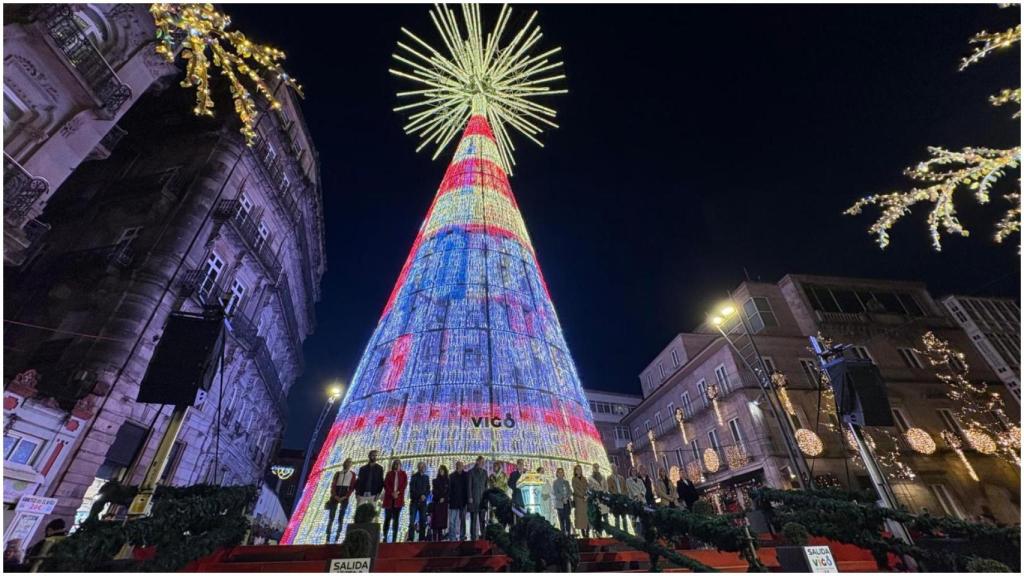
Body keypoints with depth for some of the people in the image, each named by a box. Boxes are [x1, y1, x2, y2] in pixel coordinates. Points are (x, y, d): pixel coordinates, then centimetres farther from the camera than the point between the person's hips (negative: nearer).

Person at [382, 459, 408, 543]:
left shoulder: (403, 474, 8)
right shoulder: (389, 473, 6)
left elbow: (404, 485, 1)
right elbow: (386, 484, -1)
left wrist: (397, 493, -12)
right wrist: (392, 493, -12)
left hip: (399, 498, 0)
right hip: (389, 498, 0)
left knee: (396, 518, 2)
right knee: (388, 518, 0)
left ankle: (394, 538, 5)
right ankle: (385, 536, 11)